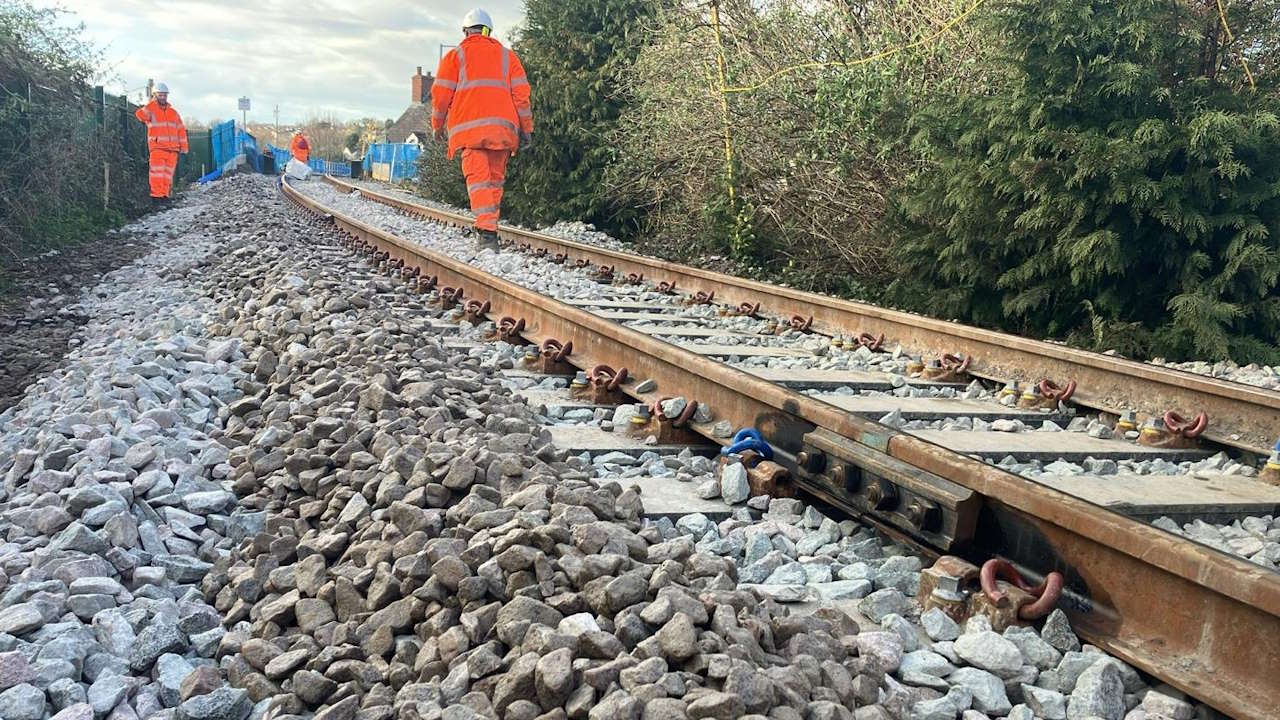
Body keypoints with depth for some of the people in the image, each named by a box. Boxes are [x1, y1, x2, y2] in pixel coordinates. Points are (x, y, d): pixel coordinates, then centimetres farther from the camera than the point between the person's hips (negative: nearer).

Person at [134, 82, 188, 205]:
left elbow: (181, 130, 18)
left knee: (168, 174, 3)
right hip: (157, 148, -4)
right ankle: (156, 196, -14)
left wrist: (183, 147, 11)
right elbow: (140, 115, -17)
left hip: (172, 149, 4)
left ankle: (164, 195, 7)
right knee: (157, 173, -12)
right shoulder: (151, 110, 5)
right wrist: (153, 103, -9)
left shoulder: (173, 112, 17)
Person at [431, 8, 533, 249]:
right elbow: (521, 94, 12)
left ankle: (487, 232, -25)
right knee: (495, 179, 13)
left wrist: (438, 125, 21)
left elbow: (441, 94, 9)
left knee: (478, 179, -9)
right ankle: (489, 227, 12)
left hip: (469, 127, -2)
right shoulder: (507, 56, 19)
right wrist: (526, 128, 13)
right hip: (502, 127, 3)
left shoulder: (455, 55, 13)